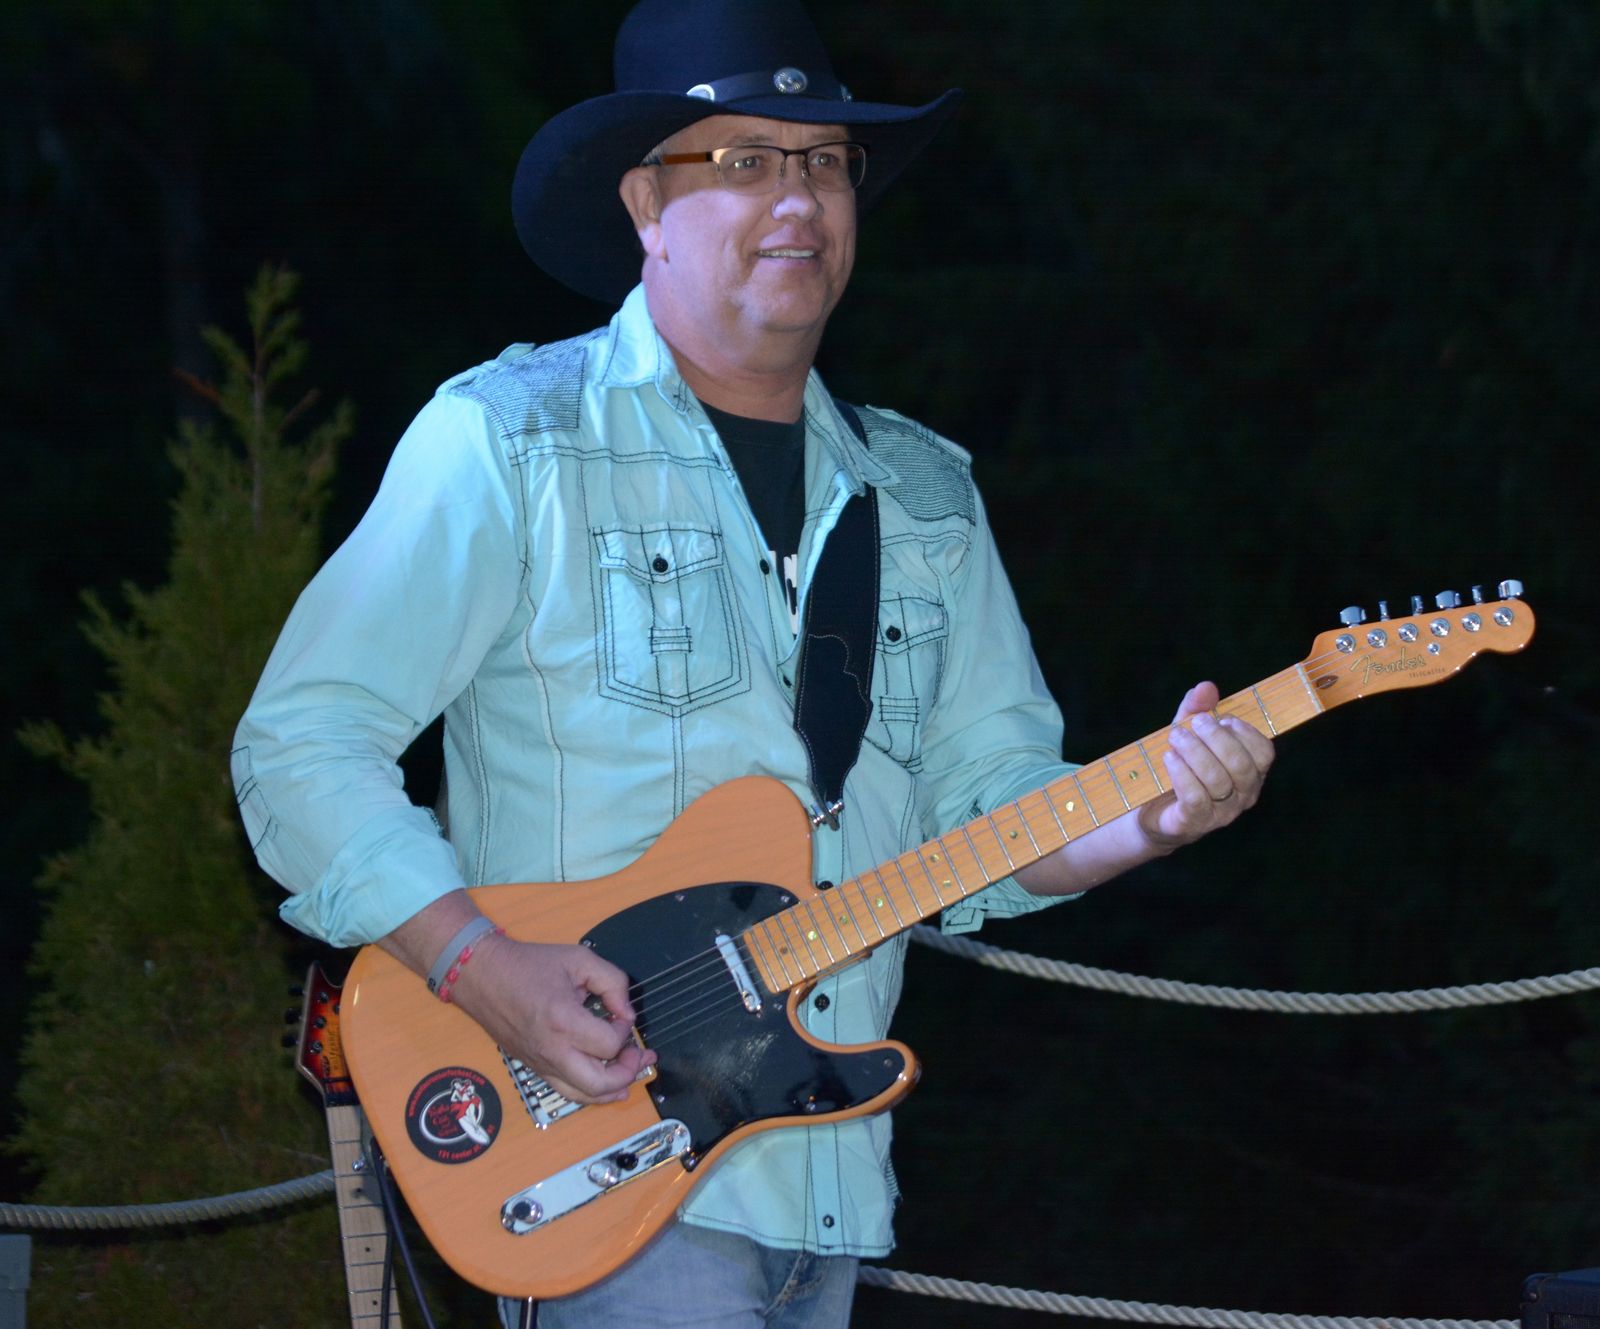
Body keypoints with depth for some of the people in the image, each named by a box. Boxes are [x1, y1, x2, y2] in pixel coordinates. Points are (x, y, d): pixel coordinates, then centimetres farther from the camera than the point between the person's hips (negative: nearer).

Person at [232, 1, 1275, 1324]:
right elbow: (299, 745, -7)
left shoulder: (922, 496, 15)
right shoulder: (510, 445, -4)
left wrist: (1151, 816, -8)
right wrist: (482, 966, -19)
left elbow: (993, 801, 13)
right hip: (603, 1159, -6)